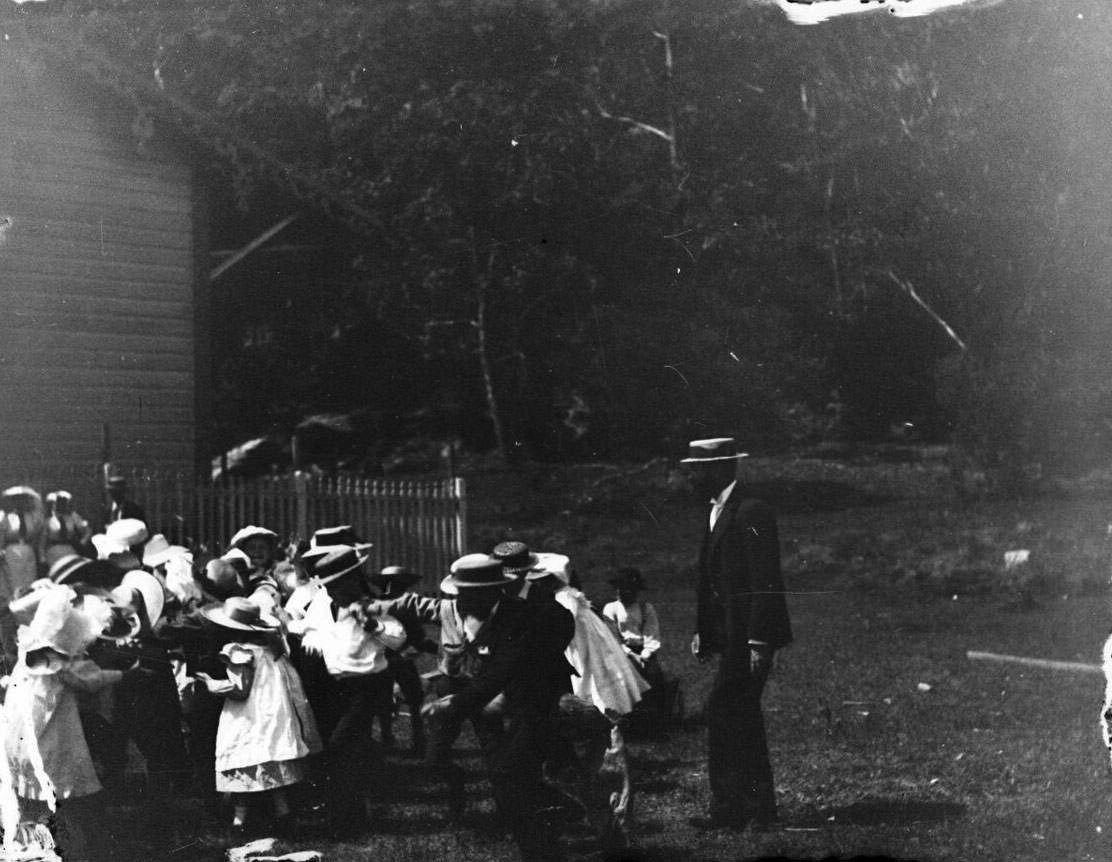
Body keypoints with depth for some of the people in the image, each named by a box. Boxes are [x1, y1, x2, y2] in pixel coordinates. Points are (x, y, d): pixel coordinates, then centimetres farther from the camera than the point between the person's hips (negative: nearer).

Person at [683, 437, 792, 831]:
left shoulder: (751, 513, -14)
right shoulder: (716, 514, 16)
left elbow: (765, 583, -19)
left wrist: (758, 643, -22)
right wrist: (702, 632, 14)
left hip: (749, 636, -10)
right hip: (729, 636, 10)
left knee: (722, 711, -11)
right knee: (742, 718, 12)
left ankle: (729, 810, -5)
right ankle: (758, 810, 18)